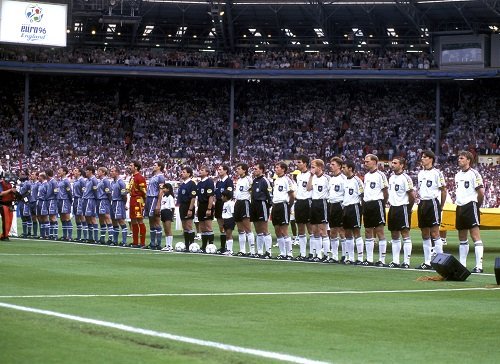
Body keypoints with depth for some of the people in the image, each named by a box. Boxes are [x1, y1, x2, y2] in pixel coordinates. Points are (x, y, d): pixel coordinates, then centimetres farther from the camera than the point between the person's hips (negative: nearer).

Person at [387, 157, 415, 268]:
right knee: (394, 236, 10)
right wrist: (391, 204, 14)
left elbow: (412, 195, -12)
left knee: (405, 235, -5)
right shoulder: (391, 177, 13)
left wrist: (408, 208, -4)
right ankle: (395, 261, 15)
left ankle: (406, 262, -4)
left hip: (402, 208, -9)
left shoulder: (405, 178, -12)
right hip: (393, 208, 9)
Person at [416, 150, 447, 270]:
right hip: (422, 203, 7)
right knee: (425, 235, 9)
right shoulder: (420, 173, 14)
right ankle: (427, 262, 13)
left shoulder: (436, 173, -7)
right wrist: (421, 200, 14)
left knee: (434, 233, -10)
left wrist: (441, 206, -5)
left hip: (432, 203, -7)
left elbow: (443, 190, -6)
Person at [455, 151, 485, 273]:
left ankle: (479, 266, -14)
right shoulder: (458, 175, 15)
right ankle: (462, 264, 19)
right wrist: (458, 202, 15)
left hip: (470, 207, -8)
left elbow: (481, 193, -11)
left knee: (475, 237, -11)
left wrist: (476, 205, -2)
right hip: (460, 208, 9)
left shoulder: (474, 174, -9)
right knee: (462, 238, 13)